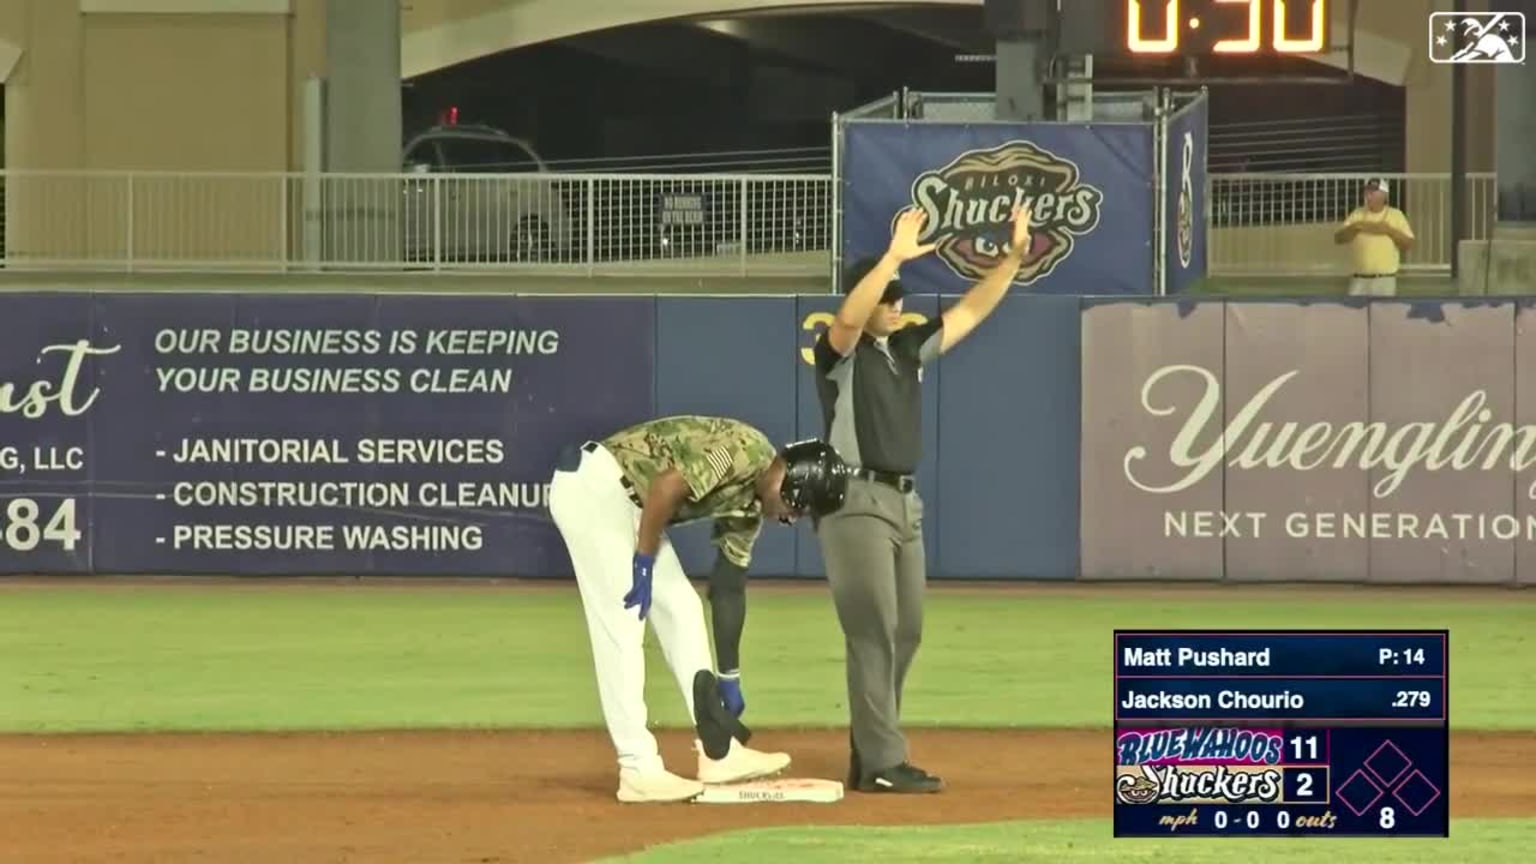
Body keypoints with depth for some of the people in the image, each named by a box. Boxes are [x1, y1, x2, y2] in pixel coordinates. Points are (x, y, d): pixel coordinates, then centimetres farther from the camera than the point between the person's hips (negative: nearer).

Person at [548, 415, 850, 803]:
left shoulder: (750, 505, 10)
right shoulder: (744, 450, -18)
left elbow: (729, 588, 15)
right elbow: (666, 487, -27)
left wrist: (729, 679, 17)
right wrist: (644, 564, -19)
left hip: (627, 501, 10)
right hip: (592, 485, -10)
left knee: (681, 609, 11)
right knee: (622, 624, -11)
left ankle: (718, 752, 14)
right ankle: (639, 771, -10)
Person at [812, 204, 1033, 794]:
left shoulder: (910, 348, 14)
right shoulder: (840, 352, -6)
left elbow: (970, 312, 14)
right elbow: (849, 318, -28)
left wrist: (1014, 258, 3)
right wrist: (894, 256, -37)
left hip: (905, 502, 8)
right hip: (856, 500, -8)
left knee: (905, 633, 10)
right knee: (873, 632, -12)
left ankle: (869, 756, 17)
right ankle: (881, 763, -14)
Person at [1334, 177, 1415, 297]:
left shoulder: (1396, 215, 4)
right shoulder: (1357, 214, 10)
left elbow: (1409, 244, 0)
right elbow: (1338, 238, 4)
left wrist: (1390, 231, -13)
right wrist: (1354, 227, -13)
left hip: (1385, 280, -2)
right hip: (1360, 280, 2)